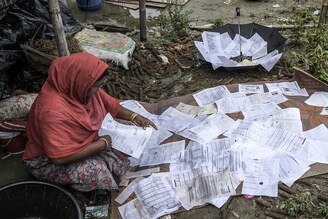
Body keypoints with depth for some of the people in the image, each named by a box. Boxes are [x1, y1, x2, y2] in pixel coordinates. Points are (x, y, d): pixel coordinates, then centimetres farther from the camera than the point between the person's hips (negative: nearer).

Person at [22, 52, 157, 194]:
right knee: (94, 170, -30)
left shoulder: (82, 88, -11)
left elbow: (110, 105, 7)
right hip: (47, 161, -7)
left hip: (82, 144, 8)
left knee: (121, 161, -11)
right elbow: (60, 158, -36)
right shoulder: (52, 110, -35)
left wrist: (133, 116, -10)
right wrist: (101, 144, -26)